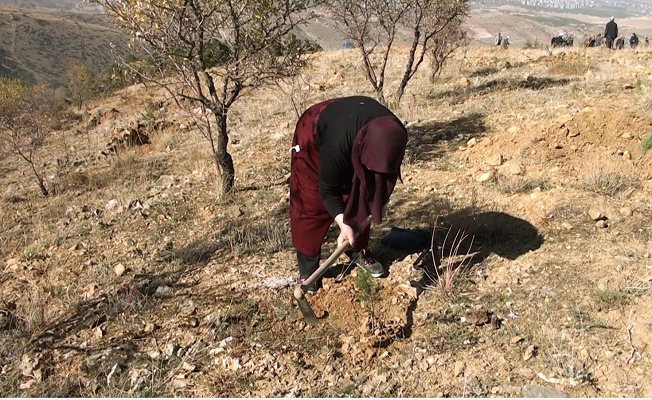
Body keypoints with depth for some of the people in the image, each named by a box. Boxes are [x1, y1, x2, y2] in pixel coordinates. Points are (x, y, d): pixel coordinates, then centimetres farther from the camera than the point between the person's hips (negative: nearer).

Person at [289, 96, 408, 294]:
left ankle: (359, 252, 25)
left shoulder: (395, 135, -30)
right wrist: (343, 225, -39)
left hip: (353, 146, 5)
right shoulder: (337, 144, -46)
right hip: (313, 137, -5)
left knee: (358, 201, 5)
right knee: (310, 205, -7)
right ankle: (308, 268, 2)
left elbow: (387, 170, -5)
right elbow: (328, 190, -30)